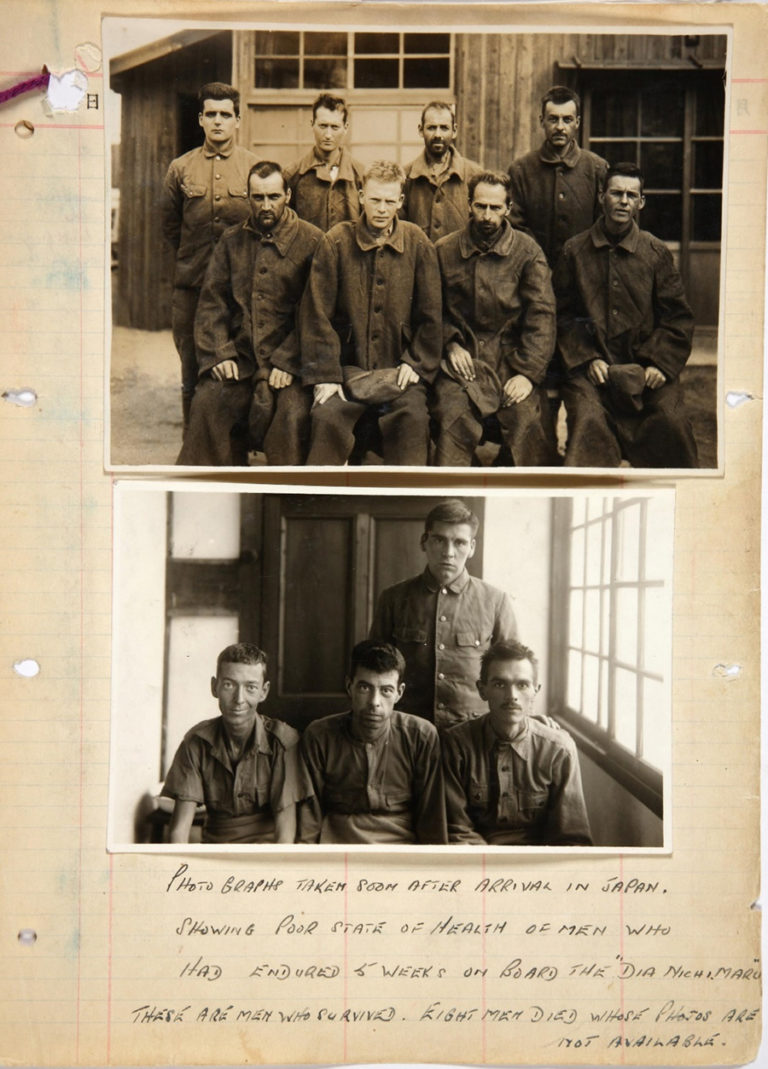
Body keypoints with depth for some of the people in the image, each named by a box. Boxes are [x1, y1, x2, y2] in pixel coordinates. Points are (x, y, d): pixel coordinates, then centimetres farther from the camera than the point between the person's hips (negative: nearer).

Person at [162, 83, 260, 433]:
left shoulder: (255, 167, 5)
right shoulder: (180, 168, 8)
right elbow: (169, 225, 16)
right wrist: (192, 258, 12)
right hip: (191, 286, 1)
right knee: (193, 374, 5)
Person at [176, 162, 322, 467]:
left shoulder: (311, 242, 1)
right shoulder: (231, 241, 14)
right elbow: (212, 301, 11)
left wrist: (288, 362, -14)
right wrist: (218, 353, -4)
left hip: (288, 360, -3)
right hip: (239, 356, 3)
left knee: (293, 413, -27)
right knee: (208, 402, -19)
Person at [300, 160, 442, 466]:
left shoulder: (418, 243, 3)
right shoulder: (336, 242, 0)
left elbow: (430, 314, 7)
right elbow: (318, 314, -2)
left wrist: (417, 364, -1)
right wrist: (325, 374, -8)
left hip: (398, 368, 1)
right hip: (348, 365, 0)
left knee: (413, 418, -25)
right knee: (327, 416, -24)